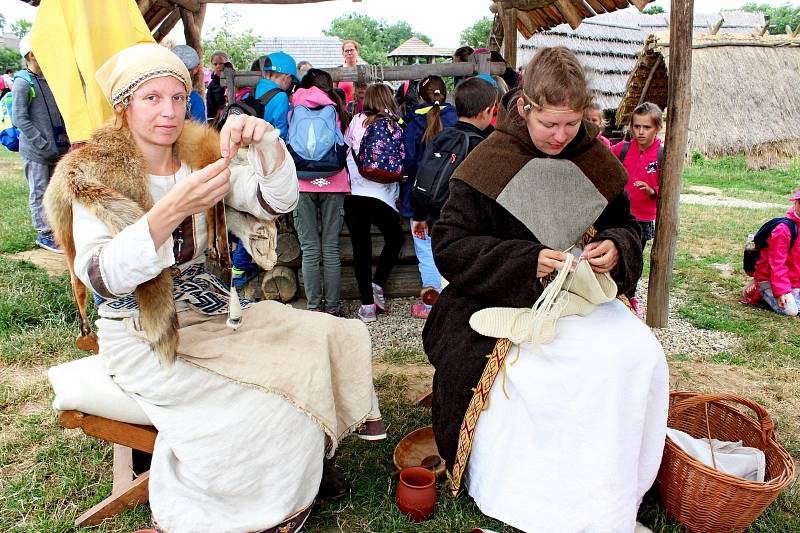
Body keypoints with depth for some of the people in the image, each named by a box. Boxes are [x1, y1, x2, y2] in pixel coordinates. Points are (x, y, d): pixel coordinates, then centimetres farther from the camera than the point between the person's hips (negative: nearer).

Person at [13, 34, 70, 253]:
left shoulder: (49, 80, 13)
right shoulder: (22, 82, -8)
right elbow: (19, 119, -13)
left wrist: (63, 140, 8)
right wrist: (44, 144, -16)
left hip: (56, 148, 6)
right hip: (35, 151, -6)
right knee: (39, 193, 1)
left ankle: (55, 229, 22)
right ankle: (44, 235, 9)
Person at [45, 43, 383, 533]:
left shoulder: (202, 155, 5)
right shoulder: (93, 176, -8)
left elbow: (278, 202, -8)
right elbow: (99, 278, -24)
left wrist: (267, 142, -29)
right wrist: (170, 211, -38)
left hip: (210, 310, 5)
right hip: (140, 335, -5)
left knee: (323, 340, -12)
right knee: (261, 399, -23)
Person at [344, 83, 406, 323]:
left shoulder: (357, 121, 6)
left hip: (354, 194, 2)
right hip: (381, 196, -1)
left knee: (361, 249, 8)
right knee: (395, 238, 23)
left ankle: (367, 305, 10)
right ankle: (378, 284, 14)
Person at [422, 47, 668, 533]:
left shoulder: (596, 160, 5)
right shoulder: (489, 163, -8)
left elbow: (626, 226, 15)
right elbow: (449, 246, -11)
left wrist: (616, 248, -11)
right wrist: (528, 261, -23)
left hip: (583, 295, 5)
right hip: (501, 301, -4)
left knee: (639, 354, -20)